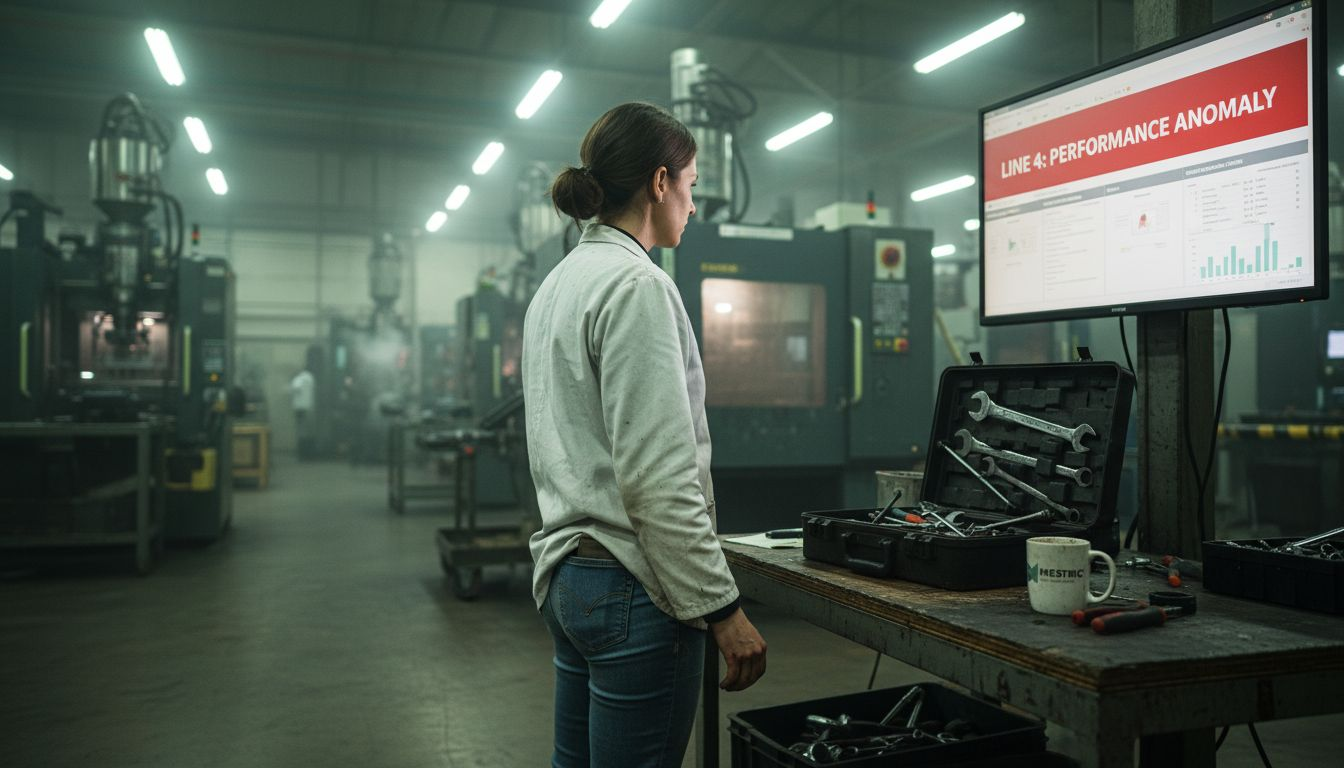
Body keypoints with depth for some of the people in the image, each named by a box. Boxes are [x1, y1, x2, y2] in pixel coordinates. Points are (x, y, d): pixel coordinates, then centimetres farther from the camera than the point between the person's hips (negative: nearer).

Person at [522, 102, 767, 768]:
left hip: (567, 571, 10)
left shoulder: (557, 284, 14)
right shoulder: (636, 286, -16)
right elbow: (658, 478, -22)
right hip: (631, 587, -10)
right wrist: (720, 606, -16)